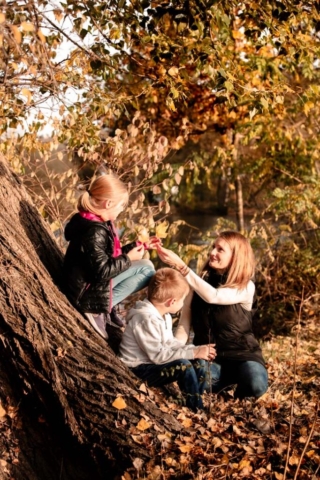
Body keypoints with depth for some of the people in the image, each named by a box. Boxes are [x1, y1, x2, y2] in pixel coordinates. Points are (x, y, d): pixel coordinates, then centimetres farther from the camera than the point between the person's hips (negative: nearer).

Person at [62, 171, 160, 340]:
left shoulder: (96, 222, 4)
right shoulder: (94, 232, -27)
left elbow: (111, 255, 13)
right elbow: (102, 271, -26)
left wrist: (140, 245, 9)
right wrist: (128, 259, -12)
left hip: (95, 281, 10)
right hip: (89, 295, -10)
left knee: (146, 267, 11)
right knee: (147, 272, -7)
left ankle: (104, 306, 4)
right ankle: (99, 310, -7)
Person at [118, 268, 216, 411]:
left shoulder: (164, 315, 6)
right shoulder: (147, 320, -27)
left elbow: (170, 343, 9)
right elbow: (158, 355, -28)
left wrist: (195, 350, -6)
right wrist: (193, 352, -25)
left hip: (152, 363, 10)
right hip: (138, 370, -10)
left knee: (198, 370, 0)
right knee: (183, 365, -26)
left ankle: (197, 407, 14)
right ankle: (196, 411, -11)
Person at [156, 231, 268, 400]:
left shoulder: (246, 287, -12)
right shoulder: (201, 280, 2)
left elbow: (213, 296, -30)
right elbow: (185, 319, -2)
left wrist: (180, 266, -35)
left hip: (241, 354, -1)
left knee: (256, 387, -33)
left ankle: (239, 398, 6)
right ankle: (225, 379, 3)